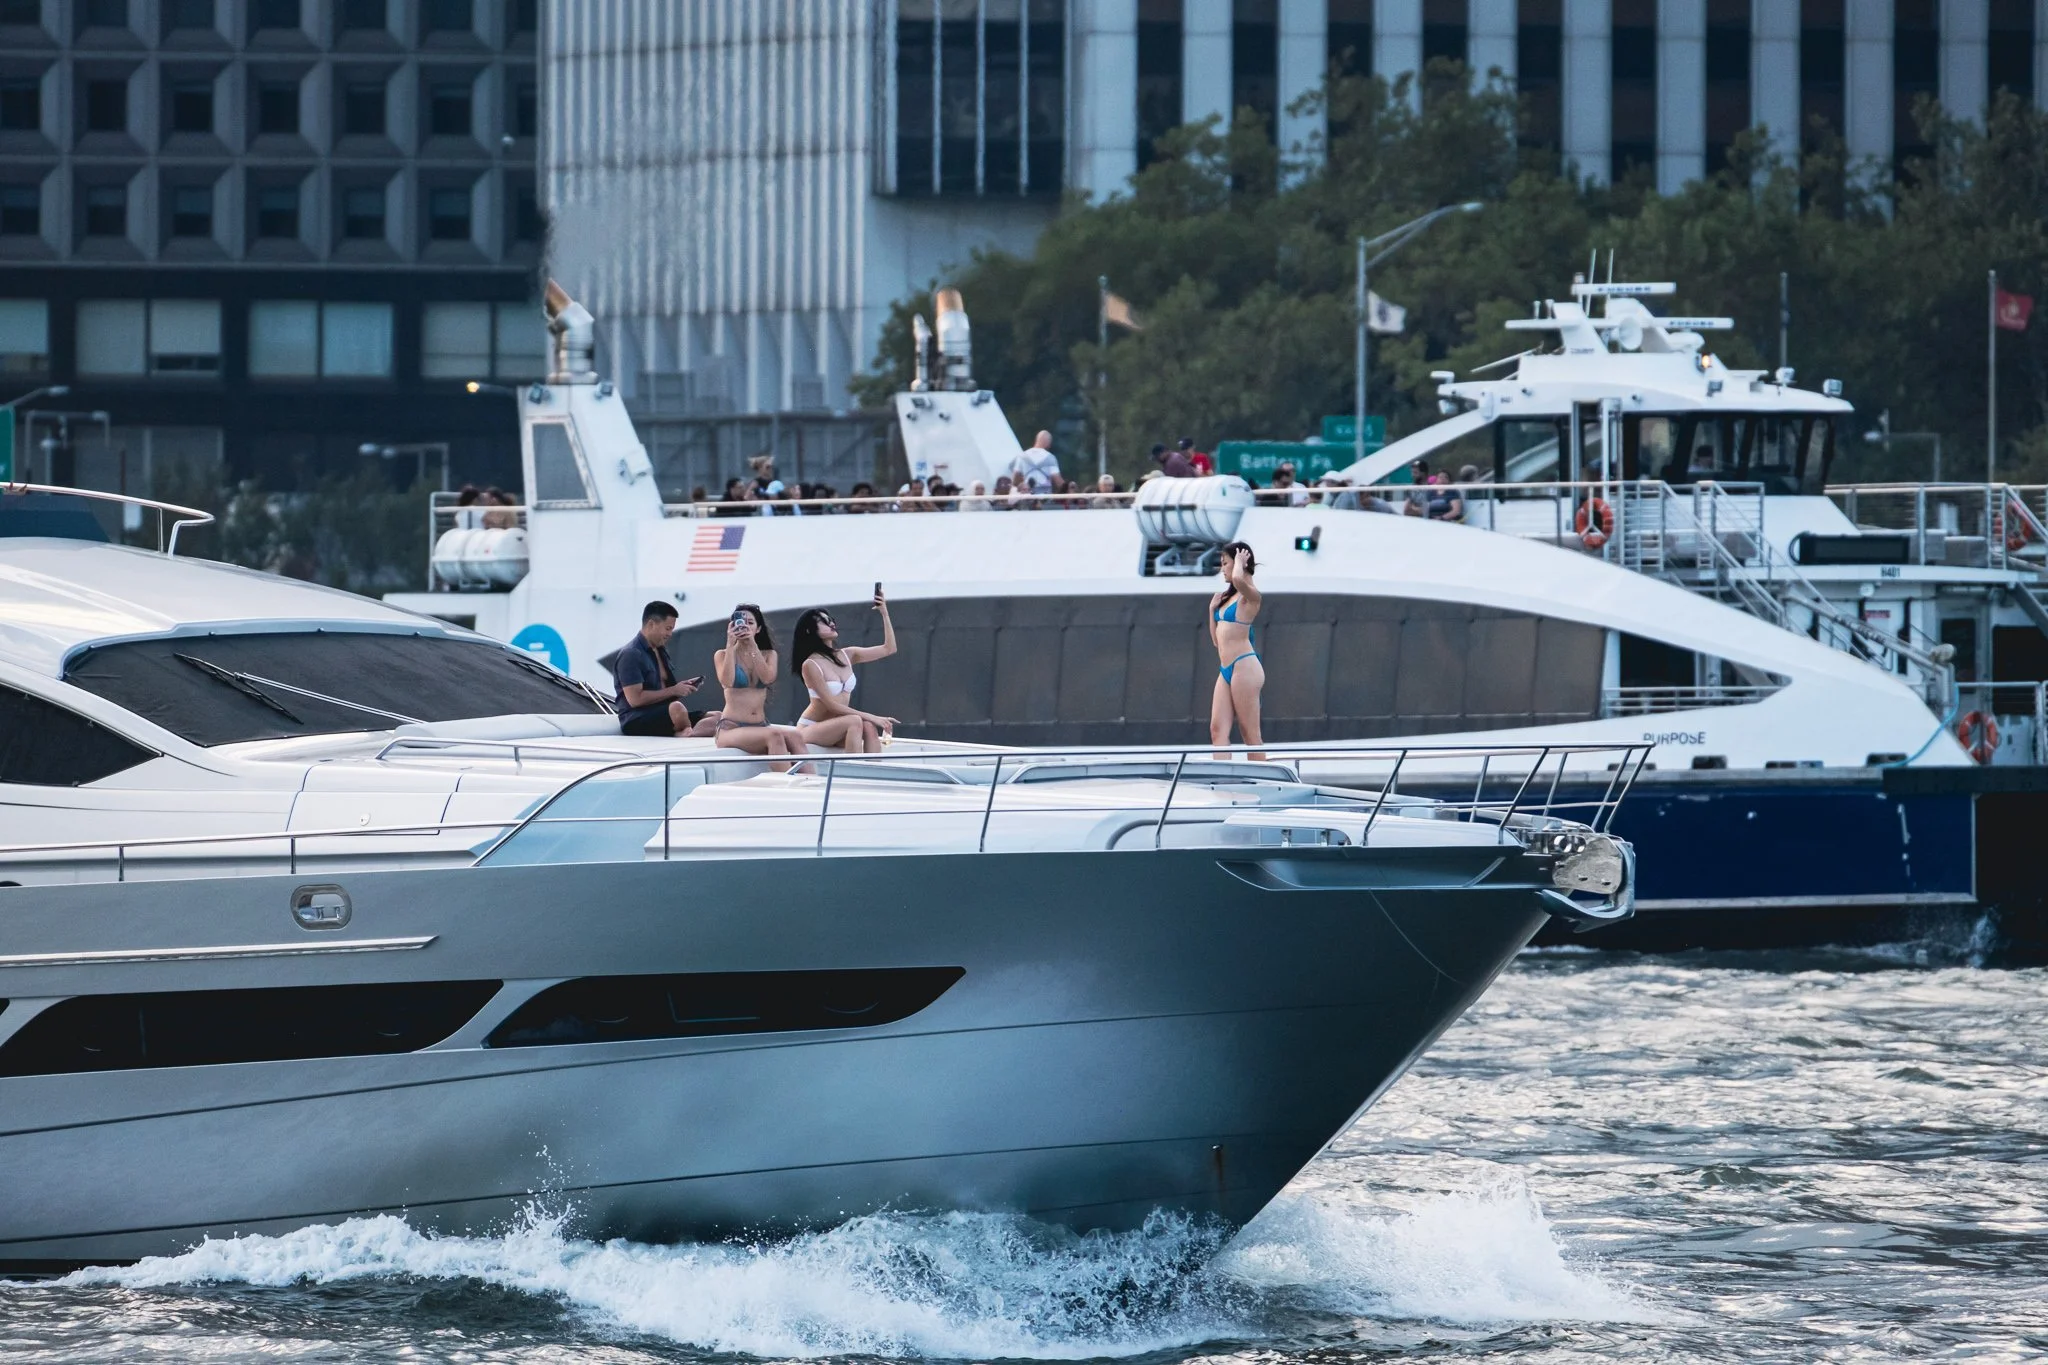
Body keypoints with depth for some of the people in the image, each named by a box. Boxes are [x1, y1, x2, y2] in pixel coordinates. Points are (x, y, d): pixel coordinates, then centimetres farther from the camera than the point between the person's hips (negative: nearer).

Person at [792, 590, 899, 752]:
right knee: (855, 721, -32)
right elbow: (831, 705, -18)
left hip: (834, 728, 6)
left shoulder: (847, 655, 7)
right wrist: (870, 717, -23)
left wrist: (884, 614, -2)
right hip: (811, 728, -6)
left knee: (869, 727, -25)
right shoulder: (811, 665, -14)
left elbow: (889, 649, 8)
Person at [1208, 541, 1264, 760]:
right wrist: (1212, 609, 16)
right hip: (1226, 670, 9)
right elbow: (1217, 640, 24)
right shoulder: (1229, 598, 19)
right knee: (1218, 729, -3)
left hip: (1243, 667, -9)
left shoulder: (1250, 595, -7)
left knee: (1249, 732, -6)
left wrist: (1240, 563, -12)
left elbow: (1238, 579, -32)